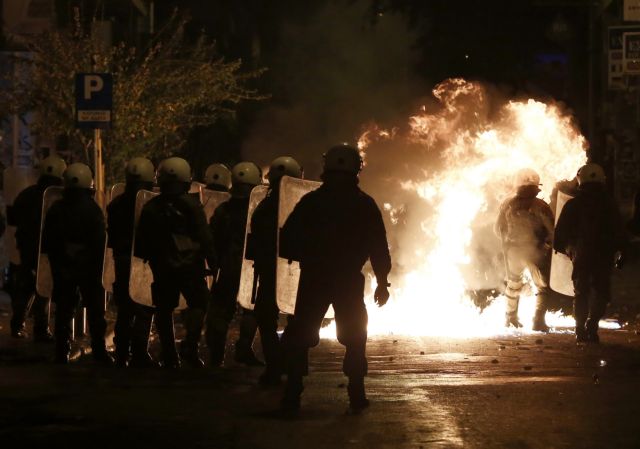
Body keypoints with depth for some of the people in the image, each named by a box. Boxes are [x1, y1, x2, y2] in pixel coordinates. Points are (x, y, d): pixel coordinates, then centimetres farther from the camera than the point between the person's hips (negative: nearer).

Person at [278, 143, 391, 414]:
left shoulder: (310, 202, -1)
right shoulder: (364, 205, -1)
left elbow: (287, 243, -1)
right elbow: (378, 247, -1)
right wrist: (382, 281, 8)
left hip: (313, 279, 0)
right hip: (350, 281, 0)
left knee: (299, 336, 7)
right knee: (354, 338, 15)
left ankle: (292, 396, -2)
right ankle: (356, 396, 8)